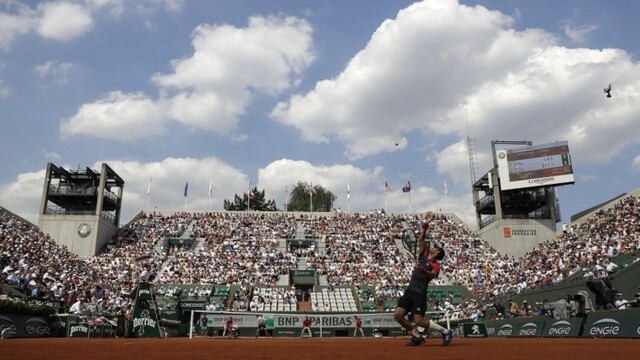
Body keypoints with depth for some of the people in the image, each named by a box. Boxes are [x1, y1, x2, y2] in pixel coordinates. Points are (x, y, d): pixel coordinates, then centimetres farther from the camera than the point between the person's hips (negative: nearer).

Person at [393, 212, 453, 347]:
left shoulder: (435, 265, -4)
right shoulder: (423, 256, 15)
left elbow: (432, 275, -25)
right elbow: (420, 240, 12)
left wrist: (423, 270, -45)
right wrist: (425, 226, 0)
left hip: (420, 294, -7)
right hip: (409, 290, 7)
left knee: (419, 321, -11)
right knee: (398, 315, -6)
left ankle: (446, 332, 9)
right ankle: (417, 337, 12)